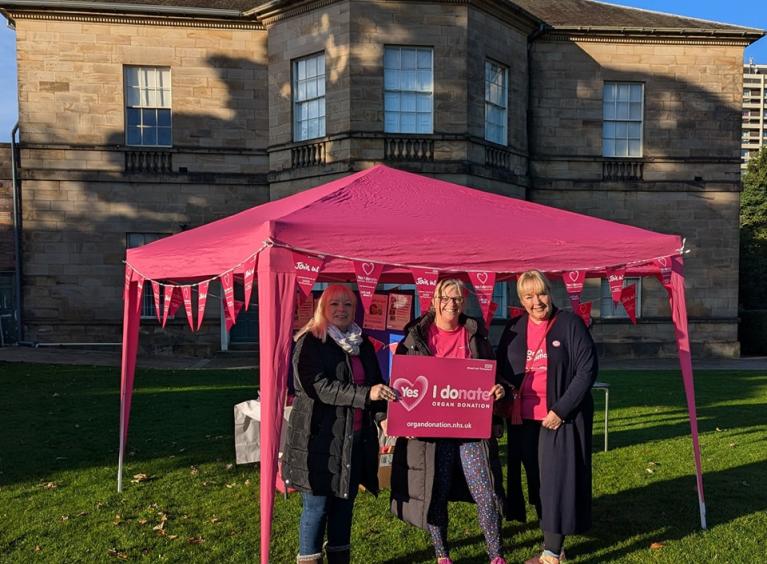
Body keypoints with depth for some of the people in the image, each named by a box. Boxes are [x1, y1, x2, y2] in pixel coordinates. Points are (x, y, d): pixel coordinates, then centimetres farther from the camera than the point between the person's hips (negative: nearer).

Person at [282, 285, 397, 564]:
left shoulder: (362, 344, 13)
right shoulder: (310, 343, -7)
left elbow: (376, 384, 17)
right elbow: (319, 386, -19)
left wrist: (382, 415, -1)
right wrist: (366, 394, -27)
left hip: (356, 438, 6)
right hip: (320, 437, -6)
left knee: (345, 502, 14)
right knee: (317, 505, 1)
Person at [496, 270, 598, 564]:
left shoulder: (570, 324, -6)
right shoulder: (514, 329, 7)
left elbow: (587, 369, -9)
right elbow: (502, 371, 14)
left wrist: (560, 410, -13)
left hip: (562, 419, -4)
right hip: (525, 419, 5)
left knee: (557, 482, 0)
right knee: (537, 483, 11)